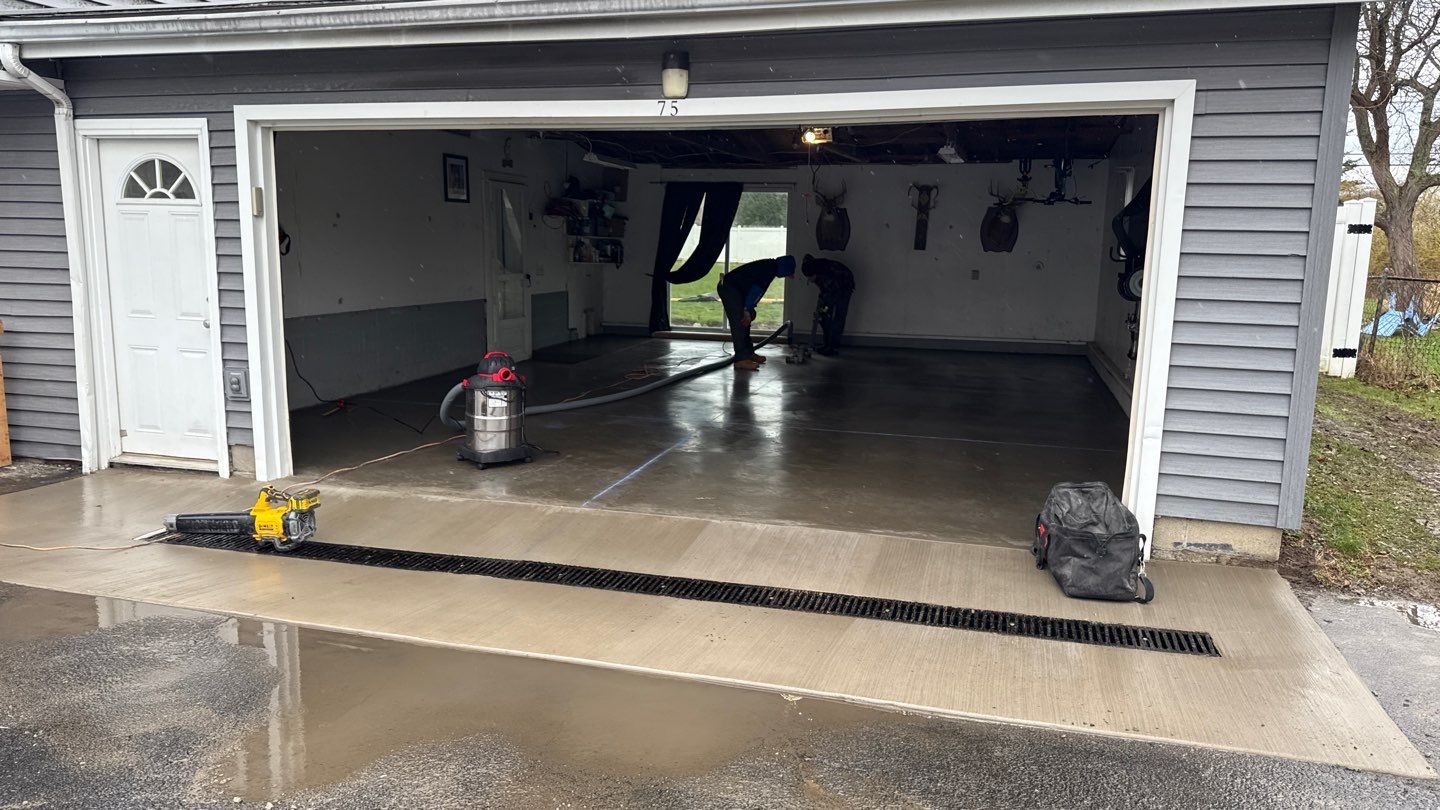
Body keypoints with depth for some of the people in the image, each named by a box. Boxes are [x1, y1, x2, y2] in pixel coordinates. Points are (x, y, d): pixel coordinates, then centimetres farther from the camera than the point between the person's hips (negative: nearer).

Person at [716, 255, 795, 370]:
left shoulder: (769, 266, 15)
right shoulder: (770, 269, -16)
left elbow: (756, 289, 18)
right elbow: (756, 289, -22)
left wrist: (749, 310, 14)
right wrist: (747, 310, -21)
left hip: (731, 288, 11)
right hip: (728, 288, -11)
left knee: (744, 320, 16)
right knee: (739, 322, -15)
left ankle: (748, 353, 24)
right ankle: (741, 359, -18)